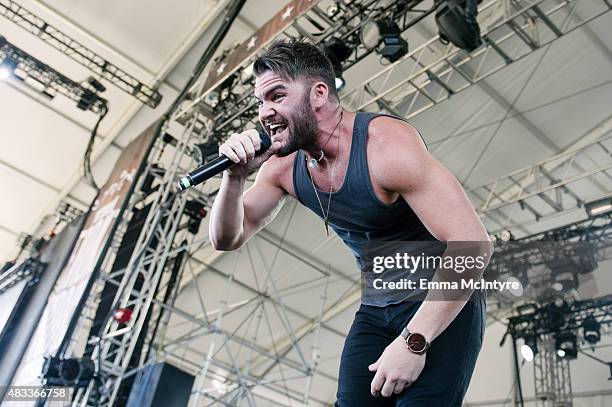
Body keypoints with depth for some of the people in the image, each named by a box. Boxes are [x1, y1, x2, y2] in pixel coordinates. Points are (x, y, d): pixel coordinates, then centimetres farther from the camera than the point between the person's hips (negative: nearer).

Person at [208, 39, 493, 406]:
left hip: (443, 303, -5)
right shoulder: (283, 167, -5)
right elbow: (228, 240, 2)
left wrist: (413, 342, -28)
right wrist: (236, 176, -18)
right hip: (376, 309, 6)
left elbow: (473, 243, -28)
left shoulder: (387, 144, -25)